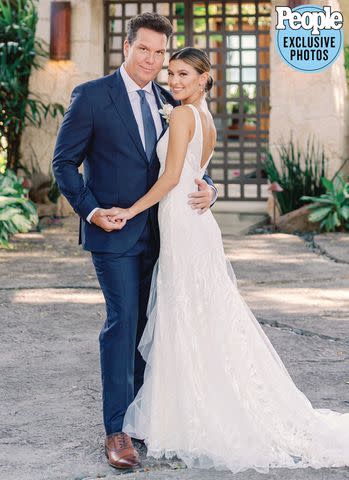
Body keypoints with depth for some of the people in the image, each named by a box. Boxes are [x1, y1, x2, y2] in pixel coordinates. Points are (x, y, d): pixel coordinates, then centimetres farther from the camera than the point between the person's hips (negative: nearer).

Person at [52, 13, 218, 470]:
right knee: (123, 321, -9)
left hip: (159, 231, 5)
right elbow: (64, 162, -4)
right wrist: (90, 209, -15)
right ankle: (117, 429, -2)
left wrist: (206, 188, -7)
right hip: (113, 231, -5)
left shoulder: (170, 102, 10)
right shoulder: (92, 95, -6)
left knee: (146, 324, 10)